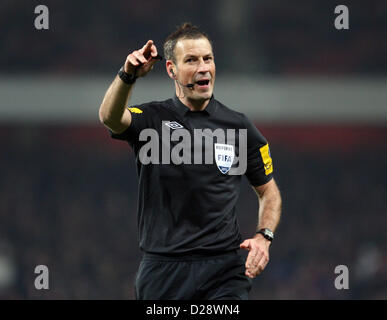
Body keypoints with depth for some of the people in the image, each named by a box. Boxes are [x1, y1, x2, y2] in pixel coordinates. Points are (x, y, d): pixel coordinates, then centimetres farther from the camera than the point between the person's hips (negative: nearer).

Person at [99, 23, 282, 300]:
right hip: (162, 268, 0)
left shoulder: (239, 127, 8)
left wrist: (263, 237, -2)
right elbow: (110, 118, -21)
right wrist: (128, 76, -40)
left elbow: (269, 192, 18)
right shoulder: (151, 119, 2)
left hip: (224, 269, 0)